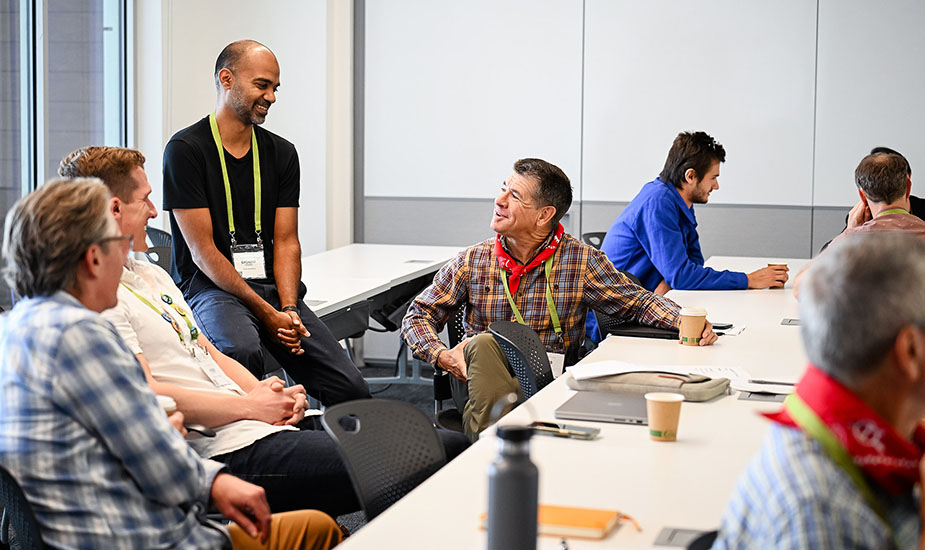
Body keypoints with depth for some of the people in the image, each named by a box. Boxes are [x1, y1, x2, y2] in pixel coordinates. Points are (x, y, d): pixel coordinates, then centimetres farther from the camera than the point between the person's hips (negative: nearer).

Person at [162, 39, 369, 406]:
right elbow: (203, 251, -8)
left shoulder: (281, 153, 15)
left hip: (273, 286, 5)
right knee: (243, 350, -39)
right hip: (210, 286, -5)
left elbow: (286, 241, 10)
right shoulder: (185, 149, -3)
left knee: (352, 389, -16)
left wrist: (288, 310, -9)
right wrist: (266, 312, -16)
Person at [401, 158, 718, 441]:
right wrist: (442, 356, -8)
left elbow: (638, 302, 8)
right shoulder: (473, 262, 6)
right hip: (483, 382, 2)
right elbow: (419, 315, 12)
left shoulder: (581, 262, 3)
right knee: (482, 344, -32)